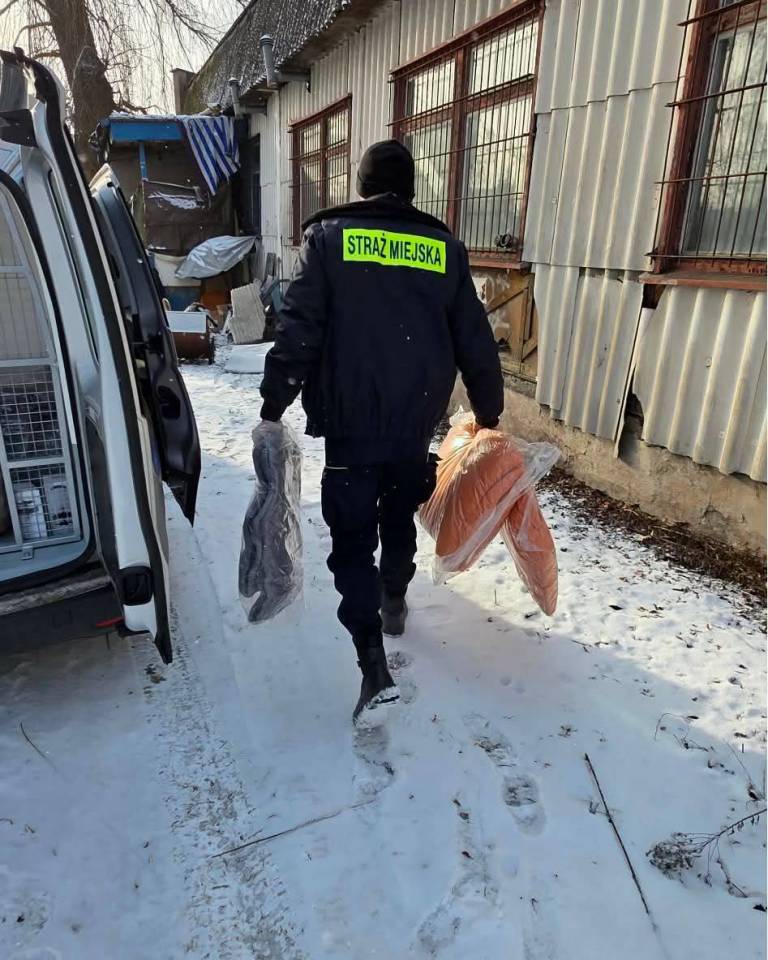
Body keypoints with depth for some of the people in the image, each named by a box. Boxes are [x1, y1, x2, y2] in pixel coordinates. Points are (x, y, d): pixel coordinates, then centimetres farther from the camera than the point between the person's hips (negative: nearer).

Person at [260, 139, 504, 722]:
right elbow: (475, 342, 8)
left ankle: (375, 666, -4)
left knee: (353, 539, 3)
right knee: (399, 519, 24)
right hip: (417, 421, 4)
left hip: (350, 421, -3)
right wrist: (488, 411, 19)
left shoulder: (329, 236, 1)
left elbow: (298, 328, -7)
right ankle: (393, 605, 43)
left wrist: (275, 401, 0)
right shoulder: (445, 248, 7)